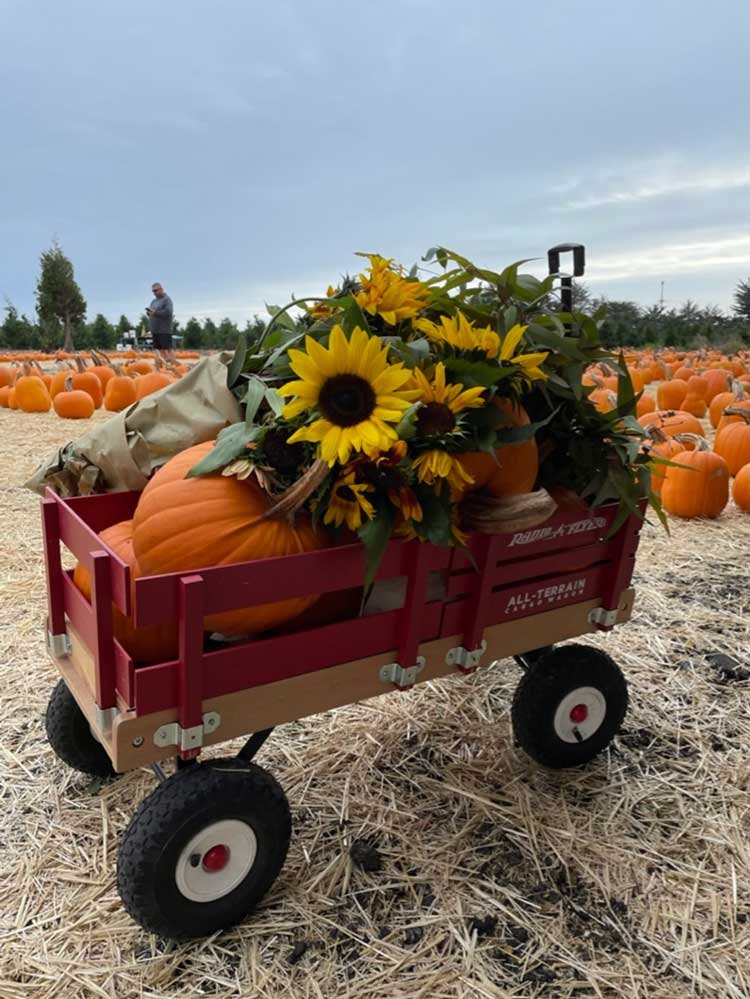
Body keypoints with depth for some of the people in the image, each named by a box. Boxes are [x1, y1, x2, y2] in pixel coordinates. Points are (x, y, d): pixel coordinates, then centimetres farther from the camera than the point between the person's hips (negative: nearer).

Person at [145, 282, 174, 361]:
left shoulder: (167, 299, -4)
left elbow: (169, 312, -17)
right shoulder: (154, 301, 20)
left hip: (164, 330, -8)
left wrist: (155, 312, -20)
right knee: (160, 350, 7)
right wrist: (149, 312, -2)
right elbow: (152, 313, 21)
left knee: (168, 349, -11)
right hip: (155, 330, 8)